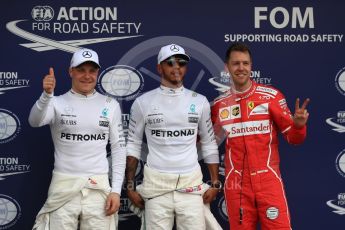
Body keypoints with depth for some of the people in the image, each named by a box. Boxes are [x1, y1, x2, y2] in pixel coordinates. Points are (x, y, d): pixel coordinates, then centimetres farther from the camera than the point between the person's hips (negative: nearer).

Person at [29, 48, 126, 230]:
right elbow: (34, 122, -19)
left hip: (98, 187, 1)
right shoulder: (57, 103, 1)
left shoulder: (110, 105, 5)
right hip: (63, 185, -1)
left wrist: (116, 190, -1)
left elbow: (119, 148, 6)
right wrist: (47, 94, -37)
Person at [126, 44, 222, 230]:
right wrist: (130, 186, 2)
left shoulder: (199, 102, 7)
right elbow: (133, 145, 6)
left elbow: (209, 145, 11)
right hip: (156, 185, -1)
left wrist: (215, 183, 6)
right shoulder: (143, 102, 2)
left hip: (191, 185, 1)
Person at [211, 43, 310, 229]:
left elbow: (293, 137, 1)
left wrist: (298, 125, -19)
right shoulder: (219, 104, 5)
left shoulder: (271, 96, 0)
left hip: (268, 180, -1)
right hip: (236, 184, 2)